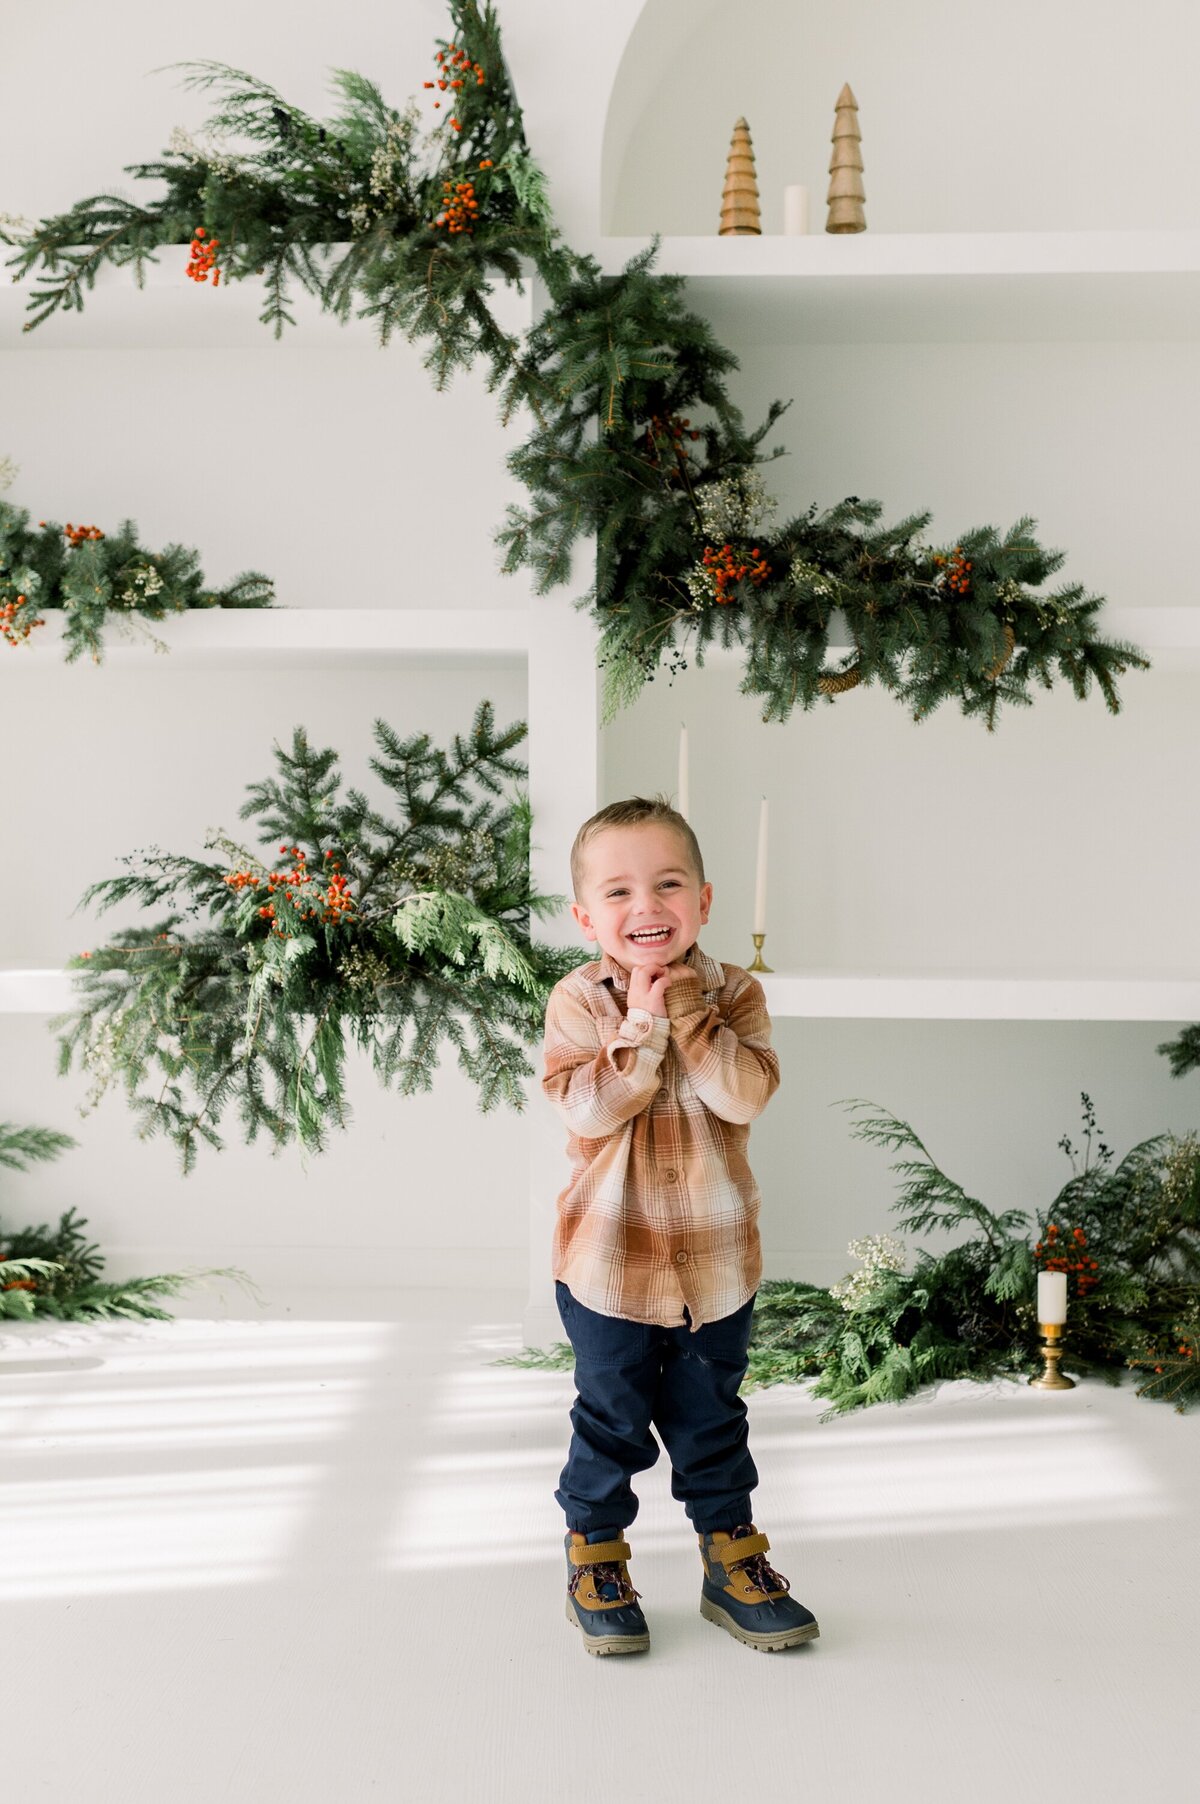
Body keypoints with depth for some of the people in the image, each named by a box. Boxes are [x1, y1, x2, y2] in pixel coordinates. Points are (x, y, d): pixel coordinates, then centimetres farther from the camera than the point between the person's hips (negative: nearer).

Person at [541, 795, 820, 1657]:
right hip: (610, 1256, -2)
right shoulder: (579, 1002, -9)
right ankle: (595, 1556, 31)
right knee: (611, 1420, 12)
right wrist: (642, 1024, -26)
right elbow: (585, 1108, -21)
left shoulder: (734, 994, -6)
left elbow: (746, 1095, -20)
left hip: (716, 1255, 2)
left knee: (712, 1419, 17)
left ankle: (732, 1560, 33)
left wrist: (687, 1012, -25)